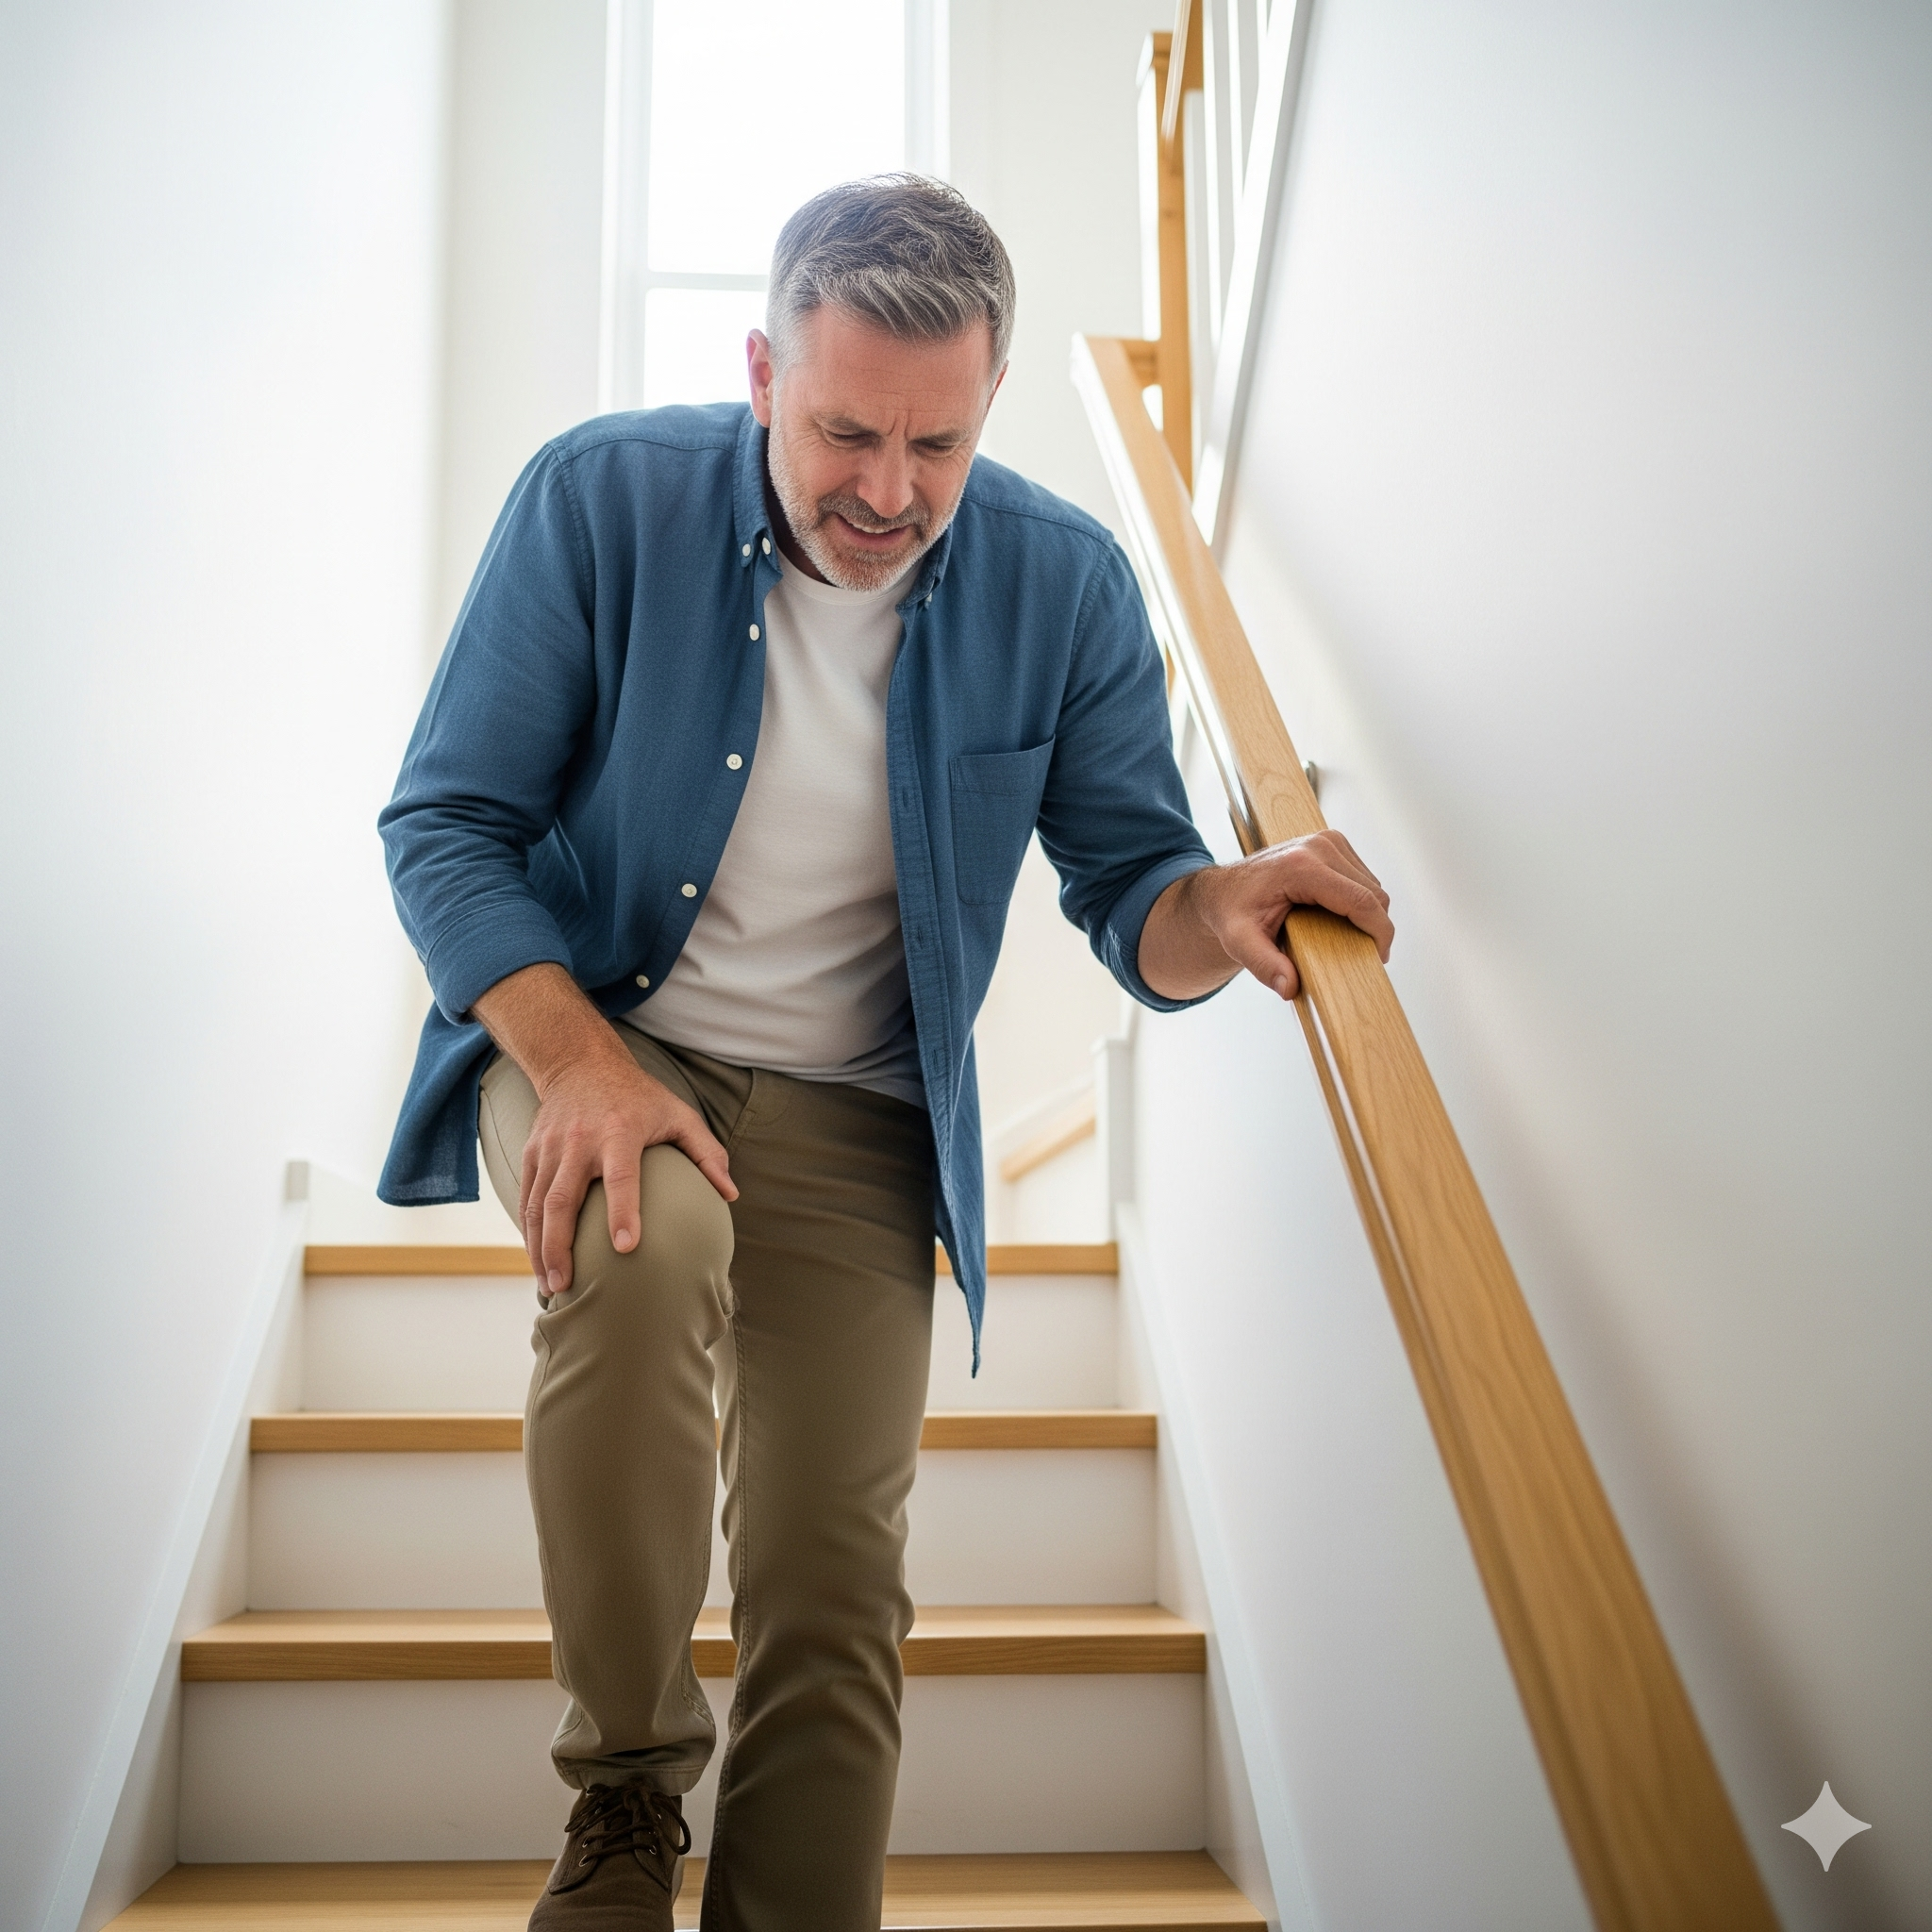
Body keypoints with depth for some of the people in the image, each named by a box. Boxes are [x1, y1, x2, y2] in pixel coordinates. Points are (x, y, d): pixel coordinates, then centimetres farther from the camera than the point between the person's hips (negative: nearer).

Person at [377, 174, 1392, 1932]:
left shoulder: (1061, 586, -7)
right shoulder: (603, 500, -11)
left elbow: (1128, 890, -2)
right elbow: (446, 823, -8)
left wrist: (1218, 906, -28)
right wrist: (579, 1061, -24)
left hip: (849, 1111, 2)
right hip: (586, 1041, -1)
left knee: (833, 1589, -6)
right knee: (648, 1246, -35)